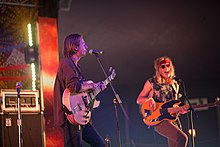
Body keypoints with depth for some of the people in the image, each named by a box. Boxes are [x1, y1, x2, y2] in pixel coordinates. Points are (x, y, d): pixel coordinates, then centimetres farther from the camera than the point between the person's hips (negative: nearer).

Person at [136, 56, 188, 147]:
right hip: (159, 119, -6)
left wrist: (180, 110, 2)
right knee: (182, 138, -27)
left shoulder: (175, 84, 17)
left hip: (174, 120, 6)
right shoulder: (152, 82, 3)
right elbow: (139, 100, 5)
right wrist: (149, 99, -16)